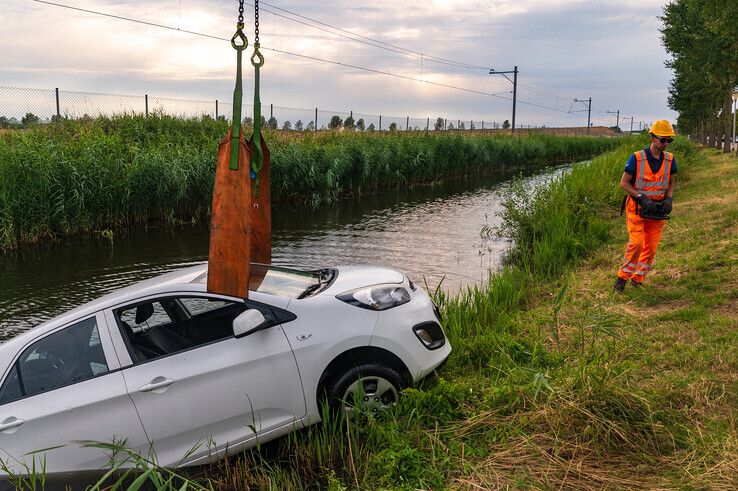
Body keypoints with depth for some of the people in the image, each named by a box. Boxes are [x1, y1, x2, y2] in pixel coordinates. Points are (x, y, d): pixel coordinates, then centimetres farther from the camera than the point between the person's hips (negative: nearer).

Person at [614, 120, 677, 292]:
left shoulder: (670, 159, 1)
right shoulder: (637, 158, -13)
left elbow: (671, 183, 14)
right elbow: (624, 182, -9)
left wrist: (668, 199, -5)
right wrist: (642, 198, -18)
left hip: (657, 210, 4)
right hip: (637, 208, -4)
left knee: (651, 247, 4)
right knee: (636, 243, -15)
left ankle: (638, 278, 21)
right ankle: (623, 277, 2)